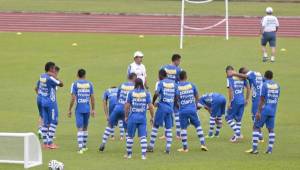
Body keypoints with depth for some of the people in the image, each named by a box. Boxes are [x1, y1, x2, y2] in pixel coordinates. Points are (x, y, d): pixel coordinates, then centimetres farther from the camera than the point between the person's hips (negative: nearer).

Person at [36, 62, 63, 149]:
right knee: (52, 123, 0)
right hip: (49, 101, -8)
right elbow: (61, 84, -16)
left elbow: (37, 89, 16)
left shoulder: (41, 76, 8)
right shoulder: (50, 78, -17)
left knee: (45, 122, 12)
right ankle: (50, 143, -2)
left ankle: (45, 143, 12)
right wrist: (54, 76, -13)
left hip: (40, 100, 8)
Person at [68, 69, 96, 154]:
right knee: (85, 128, 17)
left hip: (79, 109, -3)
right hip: (87, 109, 3)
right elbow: (92, 98, 4)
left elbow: (73, 98, -8)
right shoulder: (89, 84, 3)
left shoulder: (75, 84, -4)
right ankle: (84, 146, 28)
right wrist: (93, 109, 13)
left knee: (80, 128, -4)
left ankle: (80, 147, -15)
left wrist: (70, 110, 0)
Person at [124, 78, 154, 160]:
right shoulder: (146, 93, 0)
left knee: (130, 136, 11)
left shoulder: (131, 93, -2)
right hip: (142, 118, 1)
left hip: (133, 117, -1)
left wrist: (126, 116, 8)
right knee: (143, 137, 2)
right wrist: (152, 117, 8)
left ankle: (129, 154, 20)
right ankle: (143, 154, -5)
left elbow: (127, 106, -3)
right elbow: (150, 106, -2)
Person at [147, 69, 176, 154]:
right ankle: (168, 147, -1)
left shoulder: (160, 83, -4)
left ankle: (151, 146, 8)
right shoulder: (173, 83, 10)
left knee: (155, 126, 6)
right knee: (168, 128, 7)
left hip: (162, 107, -4)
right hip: (170, 107, 4)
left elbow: (156, 94, -19)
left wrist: (153, 102, -3)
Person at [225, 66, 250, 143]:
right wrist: (247, 99, 21)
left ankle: (238, 134, -4)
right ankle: (237, 135, 19)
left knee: (229, 118, 6)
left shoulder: (230, 78, -7)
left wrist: (229, 102, -12)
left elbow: (230, 90, -17)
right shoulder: (242, 77, 11)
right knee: (238, 118, 18)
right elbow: (248, 88, 14)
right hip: (242, 101, 6)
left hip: (235, 101, -6)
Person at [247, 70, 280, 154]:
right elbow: (277, 98, 14)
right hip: (272, 110, 5)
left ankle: (255, 148, -7)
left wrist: (258, 112, -12)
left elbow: (262, 99, -12)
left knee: (256, 127, 0)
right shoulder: (277, 85, 9)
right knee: (271, 129, 10)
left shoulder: (265, 85, -9)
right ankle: (270, 149, 5)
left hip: (264, 109, -5)